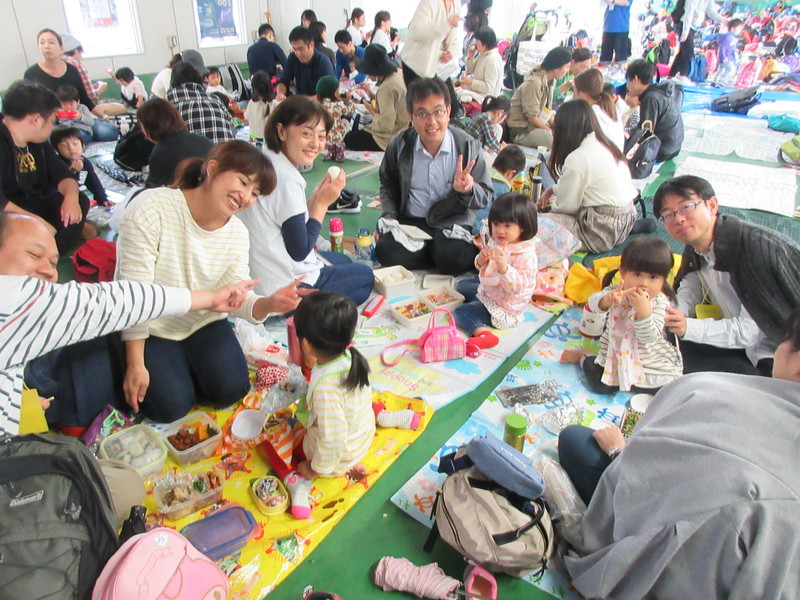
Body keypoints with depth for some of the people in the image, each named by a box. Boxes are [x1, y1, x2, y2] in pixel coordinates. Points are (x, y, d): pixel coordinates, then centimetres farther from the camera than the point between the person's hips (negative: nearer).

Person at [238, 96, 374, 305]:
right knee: (365, 277, 14)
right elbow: (299, 251, -19)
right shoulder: (286, 180, -25)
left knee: (343, 260, 31)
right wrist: (323, 202, -13)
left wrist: (315, 198, 0)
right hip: (283, 288, -9)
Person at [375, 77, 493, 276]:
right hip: (409, 220, 3)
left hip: (453, 222, -2)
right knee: (386, 252, -25)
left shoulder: (468, 146, -7)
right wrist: (388, 215, 0)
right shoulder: (399, 145, -2)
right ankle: (436, 253, 0)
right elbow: (388, 184, 17)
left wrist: (467, 190, -25)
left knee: (454, 261, -31)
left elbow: (485, 197, -2)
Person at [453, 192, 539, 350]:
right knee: (462, 286, 27)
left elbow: (517, 286, -34)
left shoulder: (525, 254, -29)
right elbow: (482, 268, 7)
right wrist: (481, 259, -17)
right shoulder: (495, 242, -4)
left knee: (460, 312, -18)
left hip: (503, 306, -10)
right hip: (487, 289, 10)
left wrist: (503, 266, -49)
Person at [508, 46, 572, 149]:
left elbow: (547, 110, 11)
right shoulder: (534, 83, -22)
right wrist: (552, 132, -15)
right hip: (521, 131, -9)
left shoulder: (551, 81, 6)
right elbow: (531, 117, -20)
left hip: (537, 124, 9)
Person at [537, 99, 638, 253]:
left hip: (602, 234, -9)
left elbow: (567, 206, -10)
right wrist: (552, 190, 22)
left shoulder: (578, 158, -18)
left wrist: (551, 205, 11)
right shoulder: (605, 145, 8)